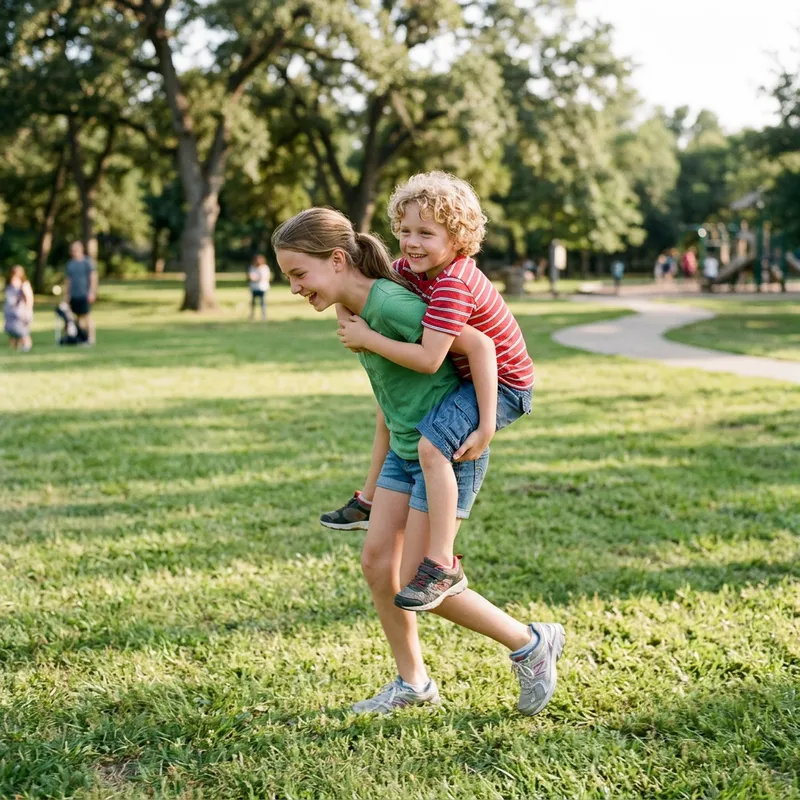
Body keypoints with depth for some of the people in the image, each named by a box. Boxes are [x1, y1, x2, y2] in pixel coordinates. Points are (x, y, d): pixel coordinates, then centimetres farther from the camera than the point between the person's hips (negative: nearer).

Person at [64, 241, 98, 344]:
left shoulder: (87, 262, -2)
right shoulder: (70, 263, 15)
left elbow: (93, 278, -6)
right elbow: (68, 280, 19)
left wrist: (92, 292, -13)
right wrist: (66, 294, 15)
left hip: (85, 295, -5)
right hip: (73, 296, 5)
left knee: (87, 316, -6)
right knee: (79, 317, 6)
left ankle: (91, 338, -4)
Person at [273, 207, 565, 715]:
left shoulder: (389, 303, -24)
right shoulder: (357, 308, 4)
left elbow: (479, 344, -24)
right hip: (405, 450, 9)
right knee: (376, 561, 7)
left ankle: (533, 644, 11)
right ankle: (413, 683, 23)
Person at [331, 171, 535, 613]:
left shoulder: (453, 285, -30)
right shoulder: (408, 269, -3)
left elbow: (428, 360, -36)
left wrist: (367, 339, -28)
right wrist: (350, 321, -8)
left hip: (502, 383, -11)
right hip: (468, 373, 11)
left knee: (431, 443, -31)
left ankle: (442, 564, -25)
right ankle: (372, 499, 40)